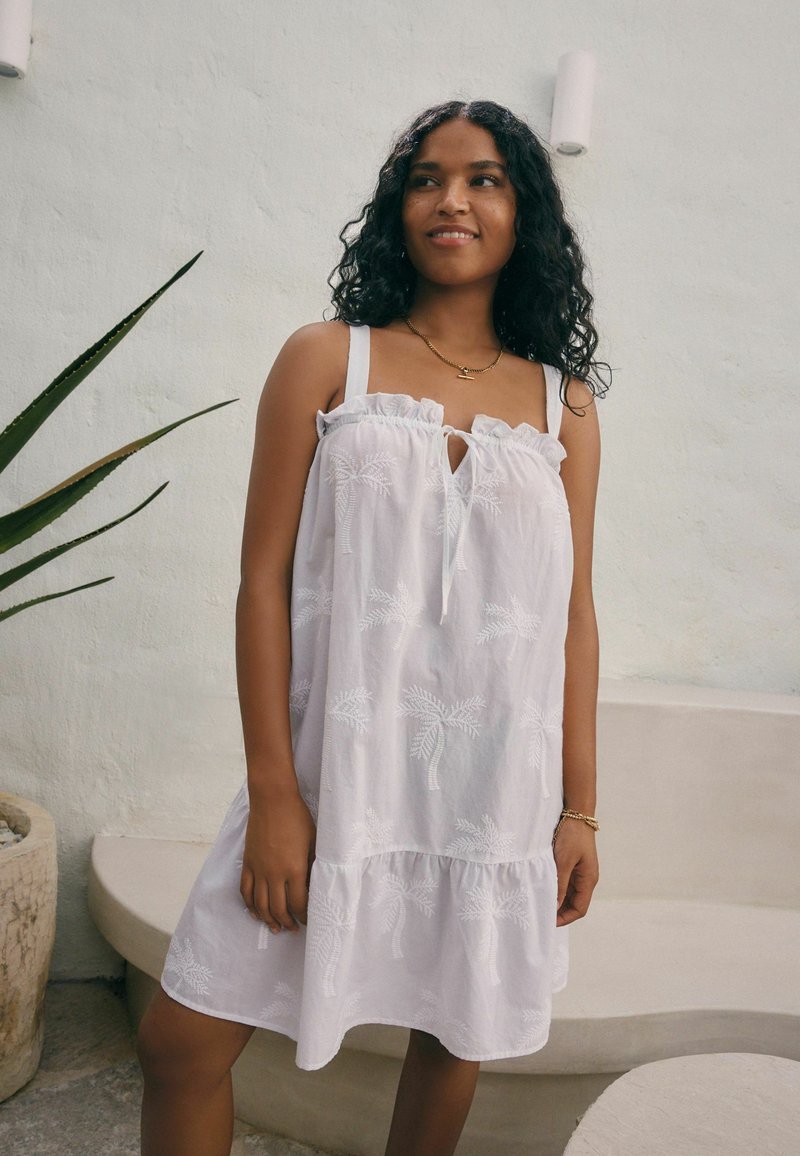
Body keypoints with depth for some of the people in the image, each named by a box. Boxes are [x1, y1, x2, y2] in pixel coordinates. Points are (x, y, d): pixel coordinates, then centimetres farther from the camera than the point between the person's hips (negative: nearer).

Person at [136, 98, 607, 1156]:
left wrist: (579, 807, 5)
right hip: (336, 766, -1)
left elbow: (574, 614, 6)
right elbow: (264, 577, -4)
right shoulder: (326, 362, 1)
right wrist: (272, 790, -9)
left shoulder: (565, 403, 7)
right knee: (181, 1039, 0)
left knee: (456, 1038, 16)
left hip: (498, 782, 2)